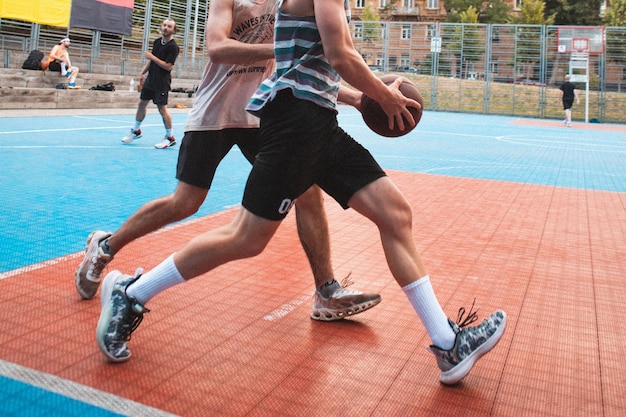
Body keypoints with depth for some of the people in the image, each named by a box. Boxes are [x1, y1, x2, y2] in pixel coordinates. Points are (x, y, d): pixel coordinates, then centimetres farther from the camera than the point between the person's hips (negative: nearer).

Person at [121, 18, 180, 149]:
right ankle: (136, 131, 29)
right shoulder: (157, 41, 9)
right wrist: (142, 73, 16)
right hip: (150, 79, 8)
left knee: (162, 108, -7)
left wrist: (153, 57, -19)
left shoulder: (173, 46, -13)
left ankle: (170, 137, 5)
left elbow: (168, 66, -19)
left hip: (162, 82, -7)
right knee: (142, 103, 13)